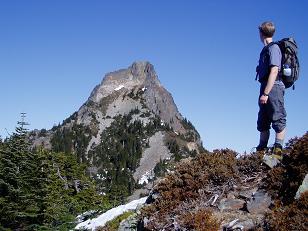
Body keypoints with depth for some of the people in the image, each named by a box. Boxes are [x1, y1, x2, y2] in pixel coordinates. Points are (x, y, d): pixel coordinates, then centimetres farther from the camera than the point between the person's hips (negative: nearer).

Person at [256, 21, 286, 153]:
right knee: (263, 121, 13)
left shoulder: (273, 48, -9)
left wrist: (266, 93, -23)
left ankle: (278, 150, -11)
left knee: (278, 120, -9)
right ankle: (261, 150, 20)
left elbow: (274, 71, -18)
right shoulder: (266, 49, 18)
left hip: (273, 88, -10)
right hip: (266, 89, 10)